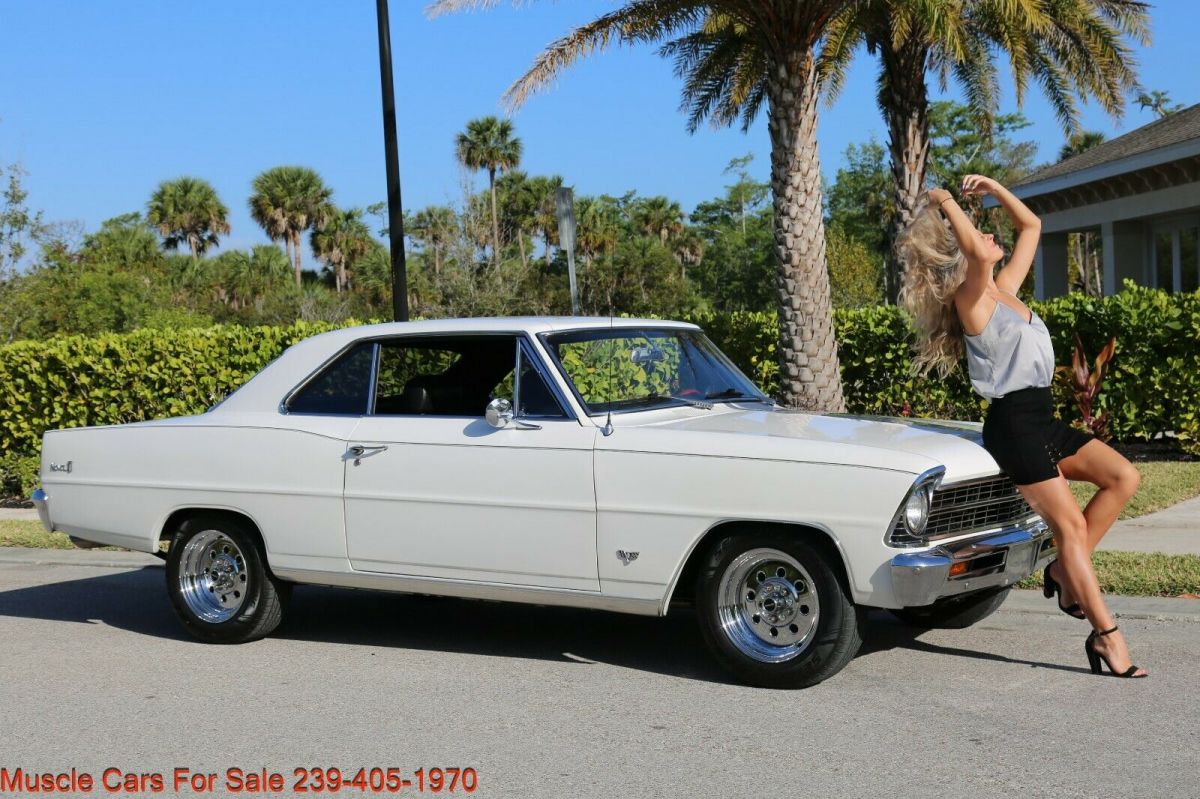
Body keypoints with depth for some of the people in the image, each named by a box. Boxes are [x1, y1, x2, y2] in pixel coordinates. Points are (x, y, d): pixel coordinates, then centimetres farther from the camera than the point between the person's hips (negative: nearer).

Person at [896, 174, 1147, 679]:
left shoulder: (1005, 288, 14)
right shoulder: (971, 299, -10)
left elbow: (1031, 226, 24)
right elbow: (979, 255, -32)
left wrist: (992, 187, 17)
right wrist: (946, 204, -19)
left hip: (1040, 419, 9)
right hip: (1013, 424, -9)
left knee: (1122, 478, 2)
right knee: (1071, 525, -8)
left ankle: (1067, 571, 8)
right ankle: (1106, 637, -2)